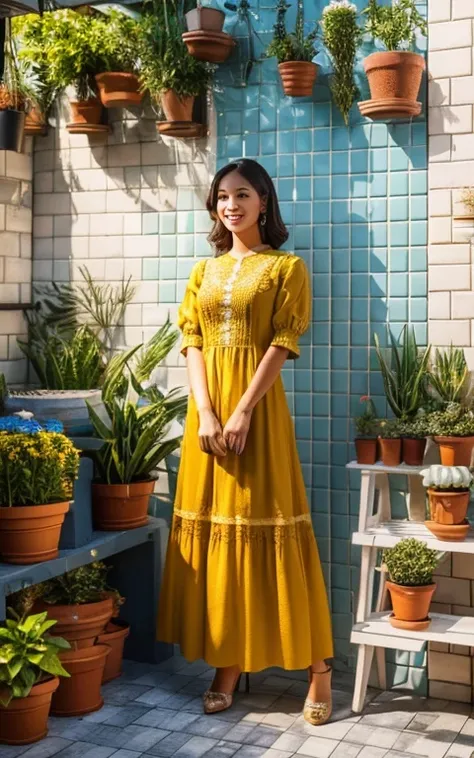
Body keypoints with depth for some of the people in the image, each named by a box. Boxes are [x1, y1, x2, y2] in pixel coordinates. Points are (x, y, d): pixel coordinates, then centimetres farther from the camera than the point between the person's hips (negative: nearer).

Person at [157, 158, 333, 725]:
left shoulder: (285, 267, 2)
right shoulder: (204, 271, 14)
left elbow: (282, 344, -7)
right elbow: (191, 343, 5)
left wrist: (242, 413, -16)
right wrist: (205, 412, -9)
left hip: (258, 406, -5)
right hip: (206, 408, 5)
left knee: (268, 522, -5)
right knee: (215, 523, 5)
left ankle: (318, 665, 6)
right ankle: (227, 666, 14)